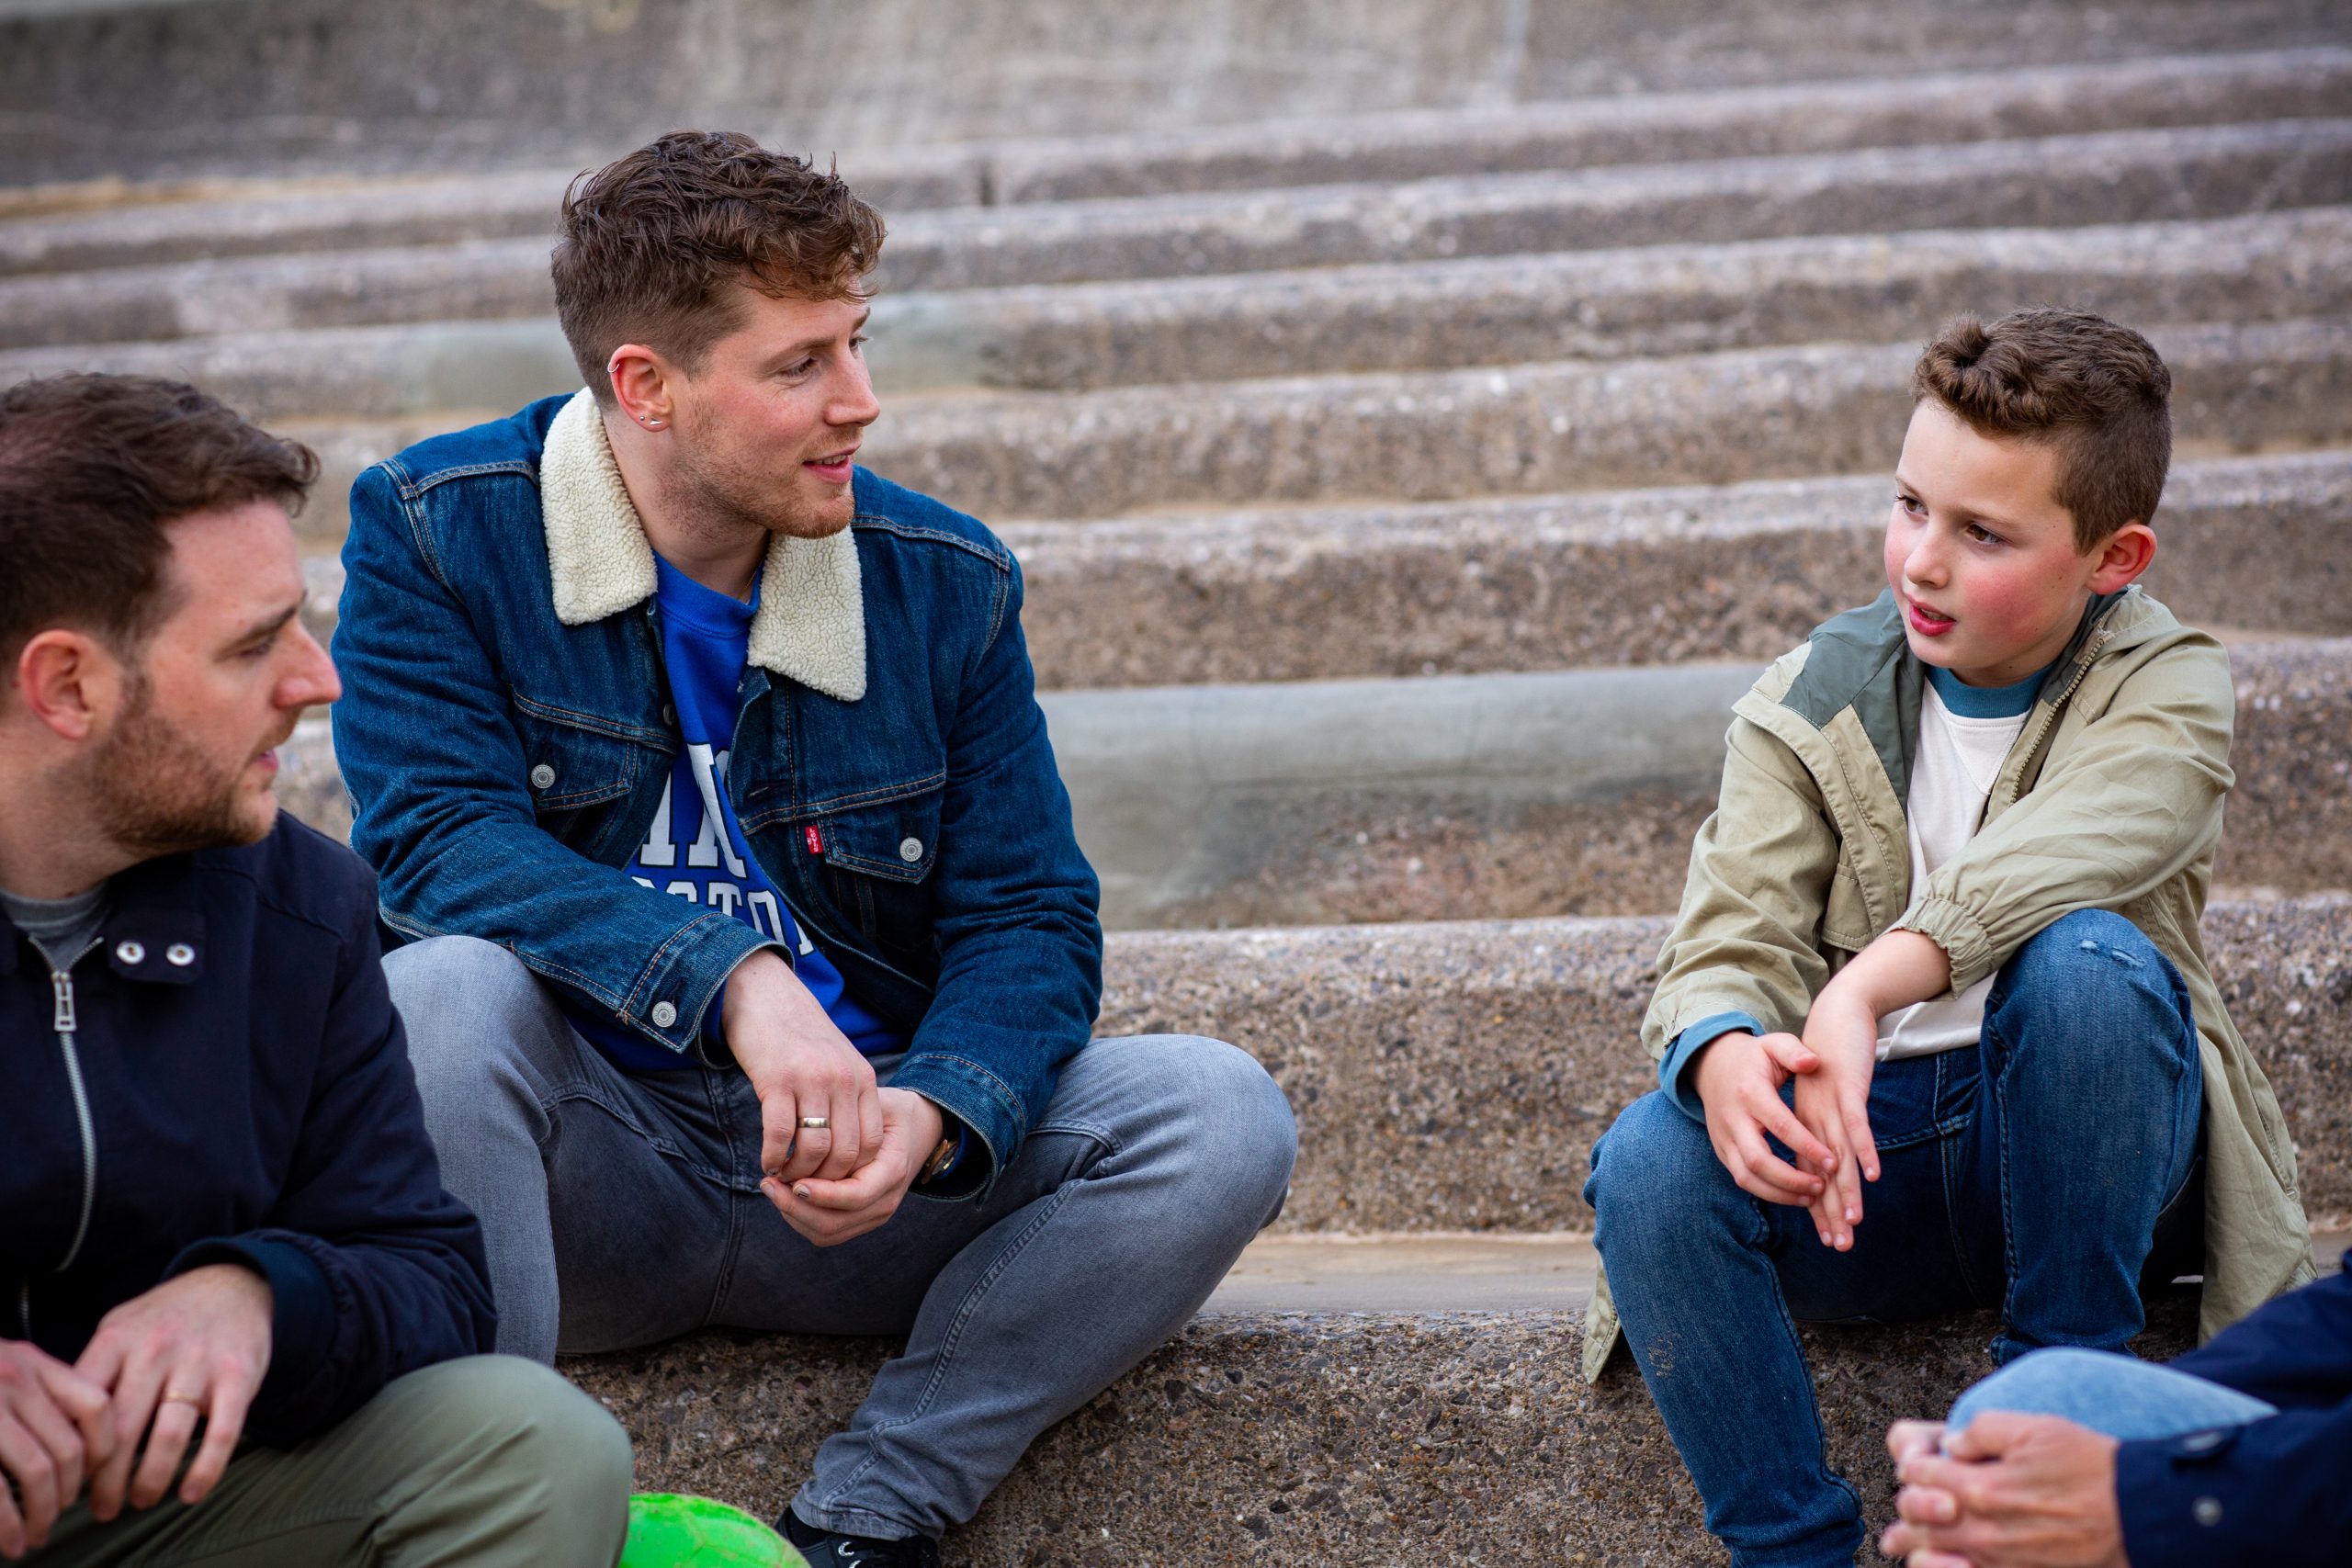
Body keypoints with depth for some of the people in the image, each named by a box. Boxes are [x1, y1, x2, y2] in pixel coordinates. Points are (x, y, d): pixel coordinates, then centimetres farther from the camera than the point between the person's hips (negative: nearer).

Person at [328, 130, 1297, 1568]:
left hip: (857, 1177, 3)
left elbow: (1026, 912, 0)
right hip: (595, 1163, -2)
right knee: (441, 992, -34)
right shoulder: (442, 531, -6)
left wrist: (939, 1110, -23)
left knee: (1221, 1115, -18)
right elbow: (436, 834, -18)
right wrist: (729, 975, -33)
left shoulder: (945, 583, 1)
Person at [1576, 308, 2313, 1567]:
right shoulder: (1812, 704, 2)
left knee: (2088, 957, -33)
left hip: (2071, 1139, -2)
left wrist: (1863, 989, -45)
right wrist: (1724, 1053, -35)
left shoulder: (2164, 687, -5)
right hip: (1870, 1149, 2)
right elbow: (1728, 942, -9)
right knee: (1649, 1163, -28)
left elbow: (2058, 852, -28)